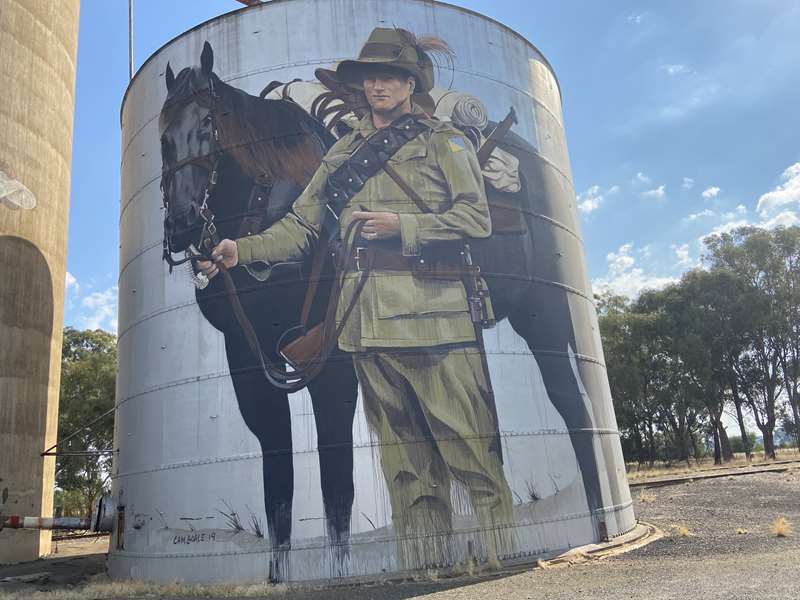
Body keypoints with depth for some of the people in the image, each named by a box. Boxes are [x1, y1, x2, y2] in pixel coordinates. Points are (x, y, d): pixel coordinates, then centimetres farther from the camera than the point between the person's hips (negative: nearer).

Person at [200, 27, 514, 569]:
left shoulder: (443, 140, 11)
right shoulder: (343, 153, 23)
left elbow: (476, 218, -1)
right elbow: (301, 227, 19)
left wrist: (402, 227, -11)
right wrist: (243, 250, 5)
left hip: (434, 315, -4)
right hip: (369, 321, 4)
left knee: (473, 452, -4)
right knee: (406, 465, 7)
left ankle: (507, 560, 6)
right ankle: (425, 571, 15)